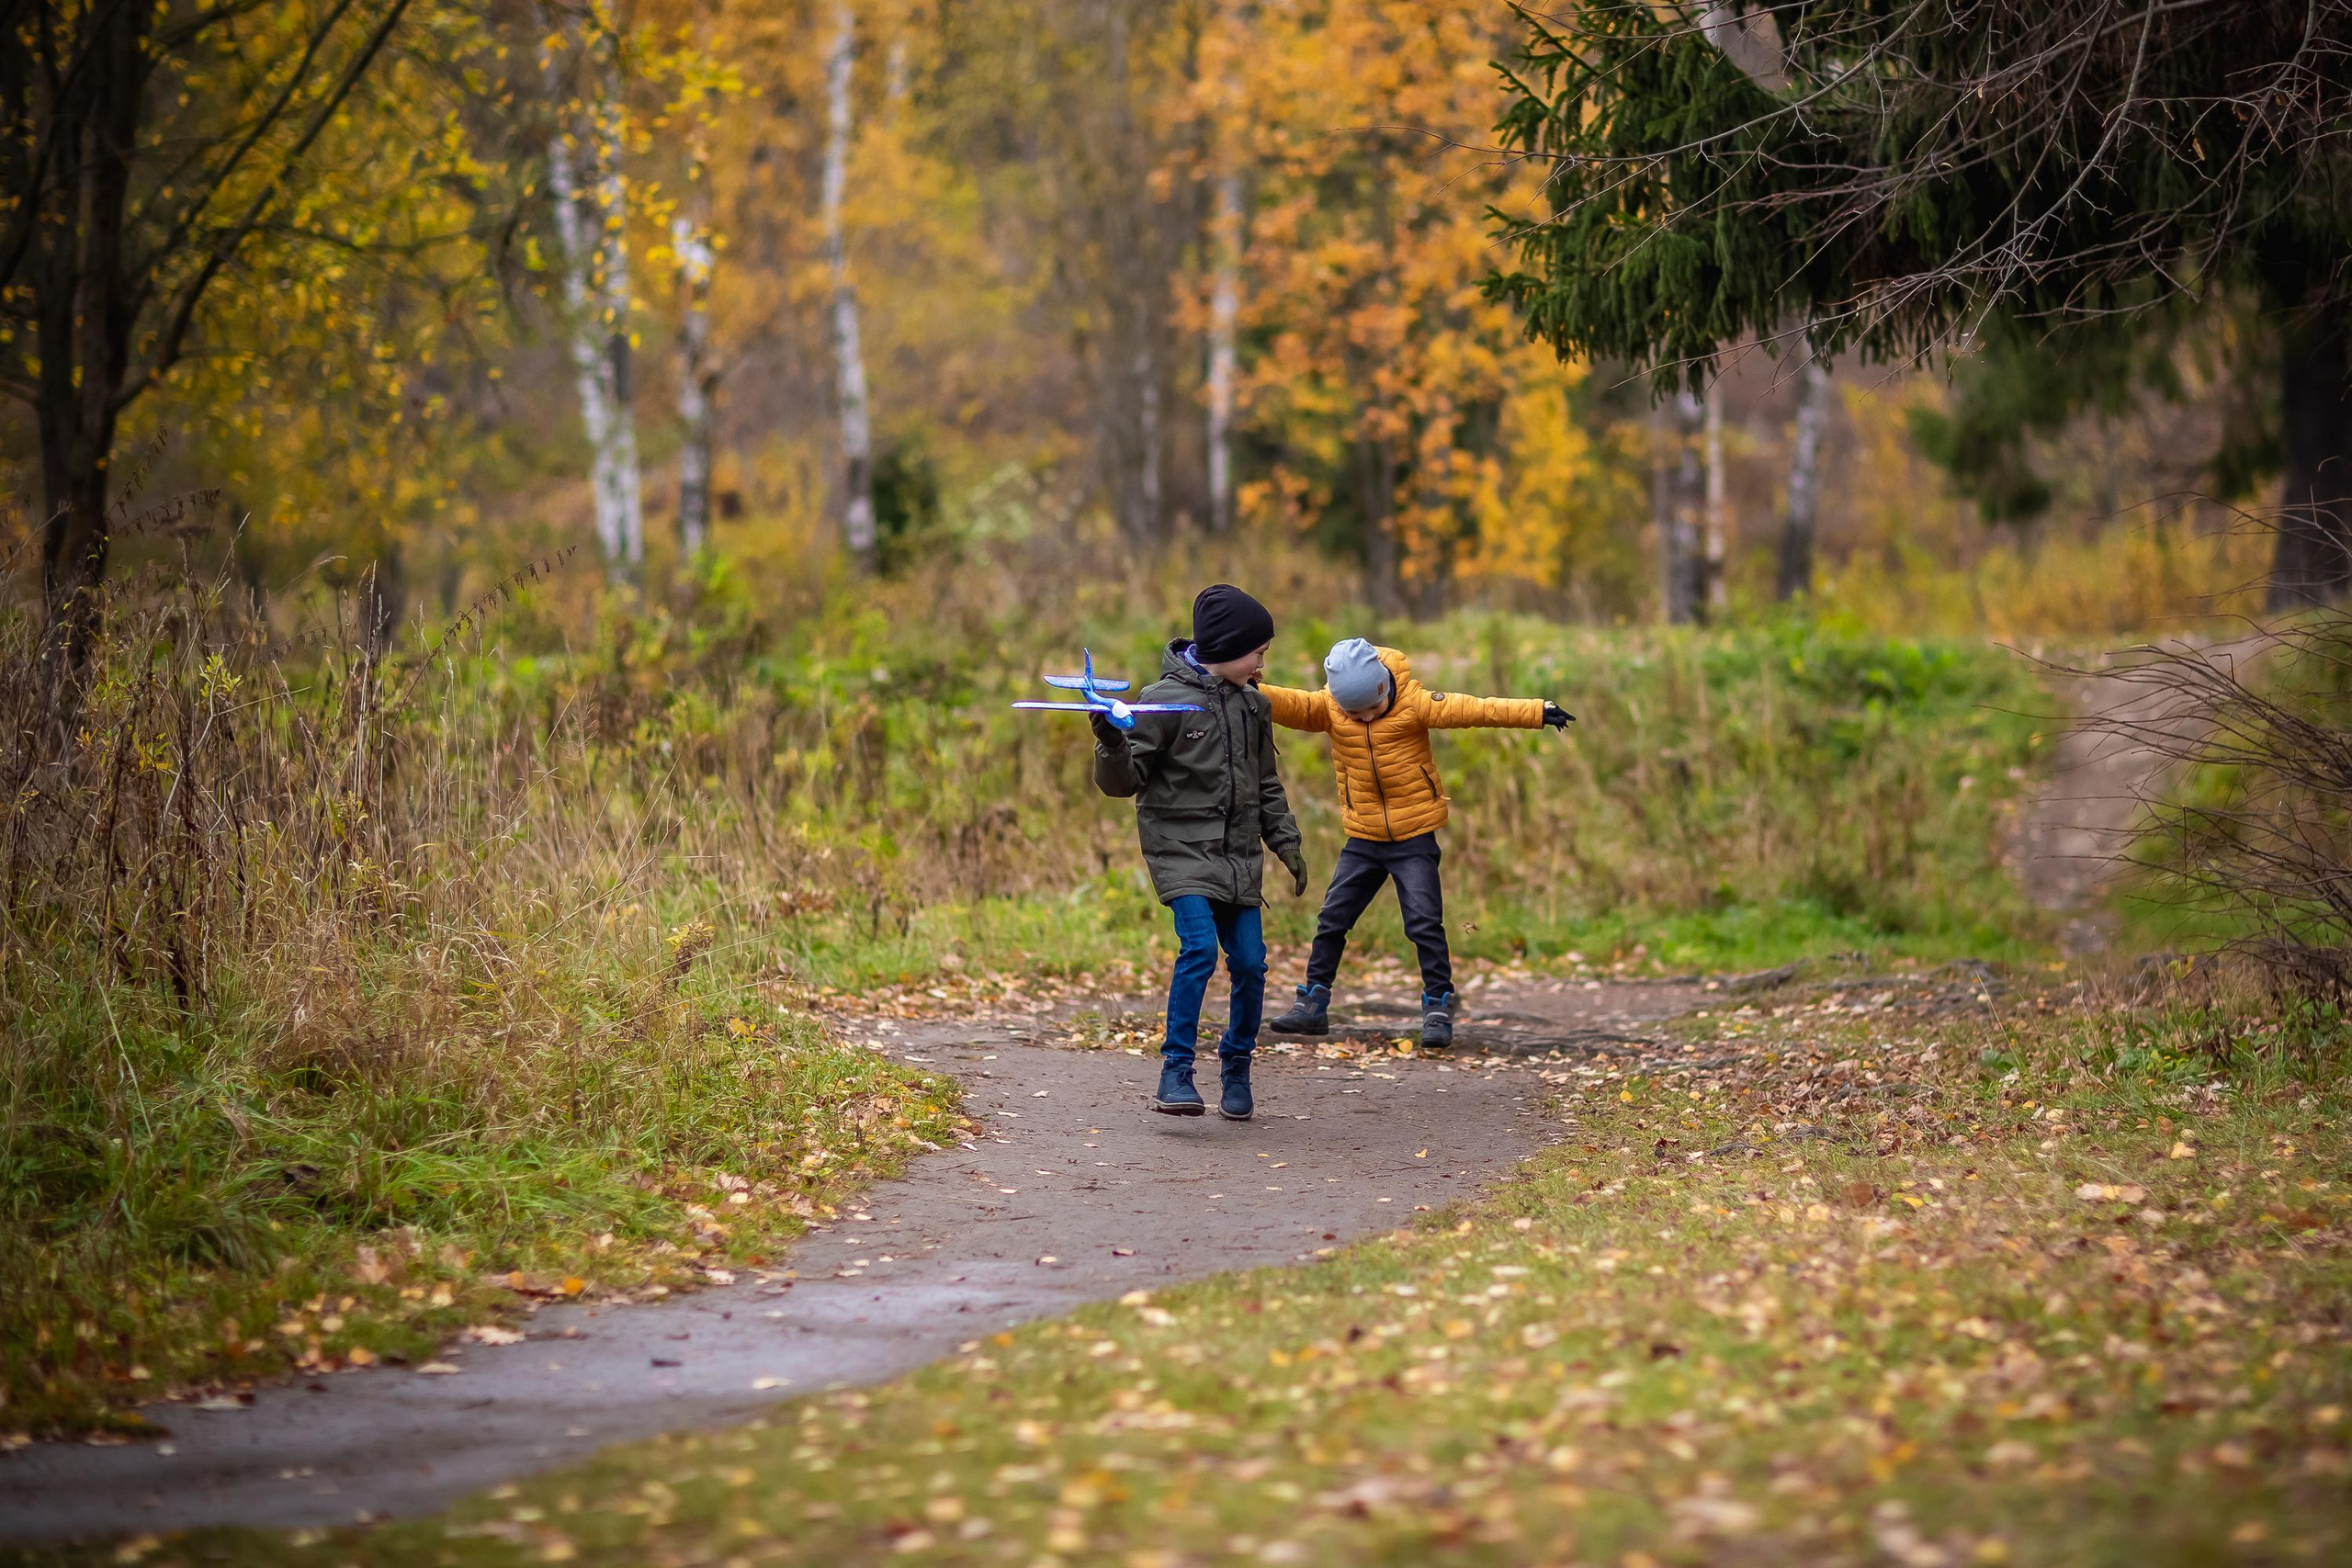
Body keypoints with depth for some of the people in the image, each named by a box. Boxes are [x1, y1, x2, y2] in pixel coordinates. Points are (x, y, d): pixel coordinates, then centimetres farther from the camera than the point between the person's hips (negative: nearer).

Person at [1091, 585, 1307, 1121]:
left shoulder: (1253, 705, 12)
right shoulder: (1166, 700, -7)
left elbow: (1267, 786, 23)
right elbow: (1125, 781, -7)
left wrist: (1287, 844, 15)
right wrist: (1112, 745, -27)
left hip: (1239, 856, 6)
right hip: (1182, 850, -5)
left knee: (1249, 962, -1)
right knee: (1199, 946, -23)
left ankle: (1236, 1071, 19)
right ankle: (1176, 1074, -18)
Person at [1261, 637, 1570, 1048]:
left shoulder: (1413, 703, -13)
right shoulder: (1328, 707, -5)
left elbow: (1471, 709, -22)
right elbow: (1290, 704, -20)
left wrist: (1538, 712, -31)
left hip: (1414, 837, -3)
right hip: (1362, 839, 4)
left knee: (1424, 922, -9)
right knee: (1332, 919, 6)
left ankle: (1438, 1007, 0)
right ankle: (1313, 1005, 16)